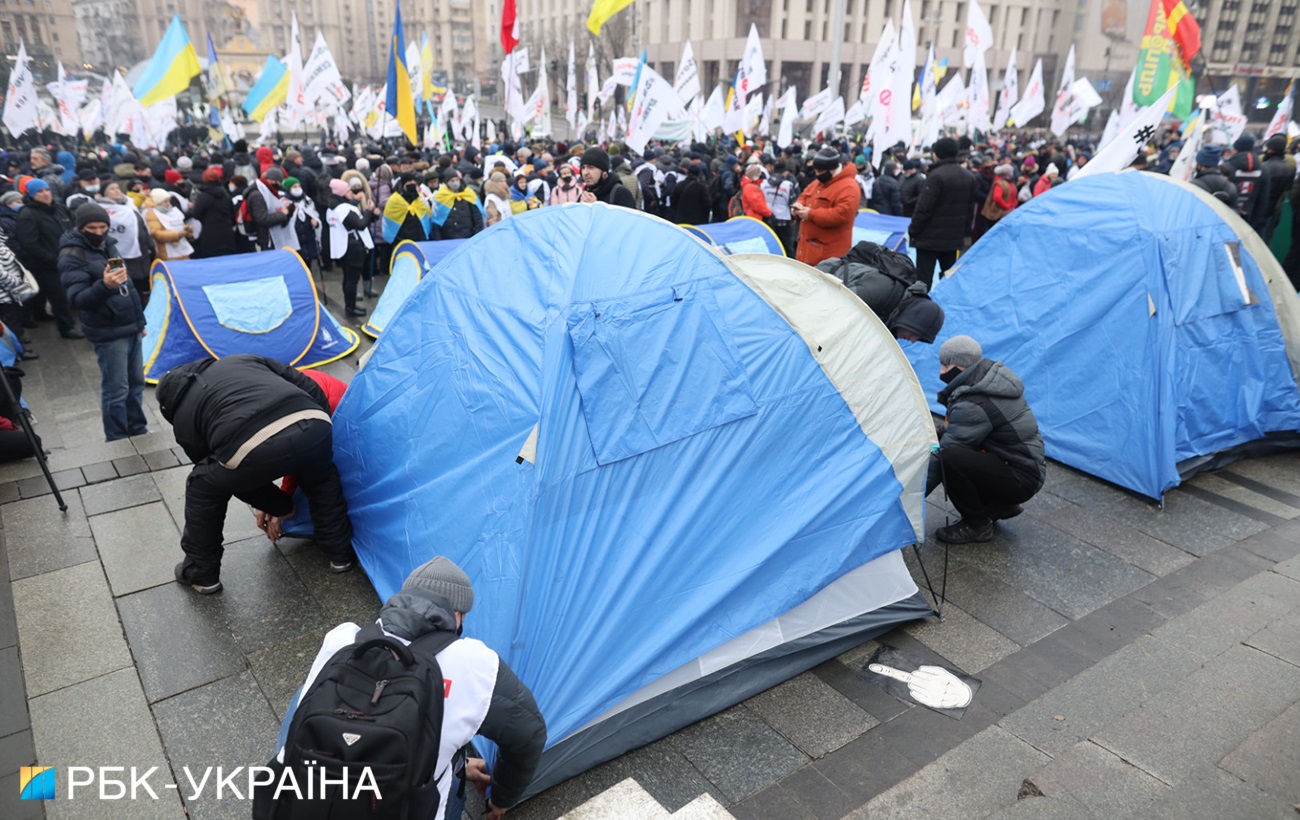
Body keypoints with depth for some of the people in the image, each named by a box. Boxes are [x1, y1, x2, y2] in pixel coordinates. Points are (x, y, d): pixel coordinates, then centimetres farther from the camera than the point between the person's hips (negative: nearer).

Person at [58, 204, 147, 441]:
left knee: (136, 383, 14)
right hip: (109, 332, -7)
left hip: (130, 327, 7)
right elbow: (77, 299, -22)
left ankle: (138, 431, 27)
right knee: (116, 390, -4)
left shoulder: (108, 244, 10)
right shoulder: (72, 256, -13)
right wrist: (104, 286, -40)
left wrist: (139, 320, 22)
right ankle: (117, 442, 7)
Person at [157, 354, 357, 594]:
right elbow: (314, 392, 30)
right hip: (313, 427, 3)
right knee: (323, 480, 38)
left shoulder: (183, 417, 29)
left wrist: (281, 506, 45)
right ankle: (340, 554, 45)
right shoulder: (243, 360, 38)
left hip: (254, 448, -3)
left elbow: (242, 479, 31)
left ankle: (201, 574, 41)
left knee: (203, 488, 30)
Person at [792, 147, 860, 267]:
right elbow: (804, 196, 27)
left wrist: (811, 214, -22)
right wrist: (799, 205, 1)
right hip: (808, 245, 10)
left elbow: (841, 215, -26)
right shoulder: (819, 182, 16)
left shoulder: (848, 187, -15)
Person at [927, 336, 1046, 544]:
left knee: (950, 458, -29)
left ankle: (977, 524, -6)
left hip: (1022, 479, -10)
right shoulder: (993, 376, 2)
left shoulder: (974, 405, -26)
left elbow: (942, 456, -23)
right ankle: (999, 506, 14)